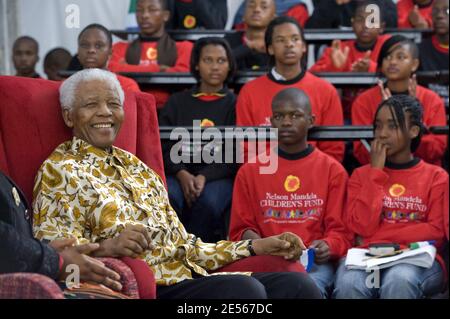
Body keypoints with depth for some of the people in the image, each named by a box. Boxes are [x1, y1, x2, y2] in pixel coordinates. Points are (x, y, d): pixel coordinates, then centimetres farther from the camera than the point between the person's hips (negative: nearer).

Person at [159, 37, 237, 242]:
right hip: (179, 173, 2)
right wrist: (182, 174, -12)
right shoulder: (177, 102, 18)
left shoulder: (234, 104, 11)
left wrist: (204, 177, -16)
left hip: (219, 175, -1)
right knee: (169, 198, -32)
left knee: (208, 202, -34)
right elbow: (164, 145, 8)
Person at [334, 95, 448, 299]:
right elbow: (363, 227, 0)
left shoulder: (436, 177, 11)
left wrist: (378, 238, -7)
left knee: (398, 282, -37)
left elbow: (436, 232, 0)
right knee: (348, 285, -34)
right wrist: (376, 172, 0)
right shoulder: (361, 174, 15)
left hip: (416, 258, -1)